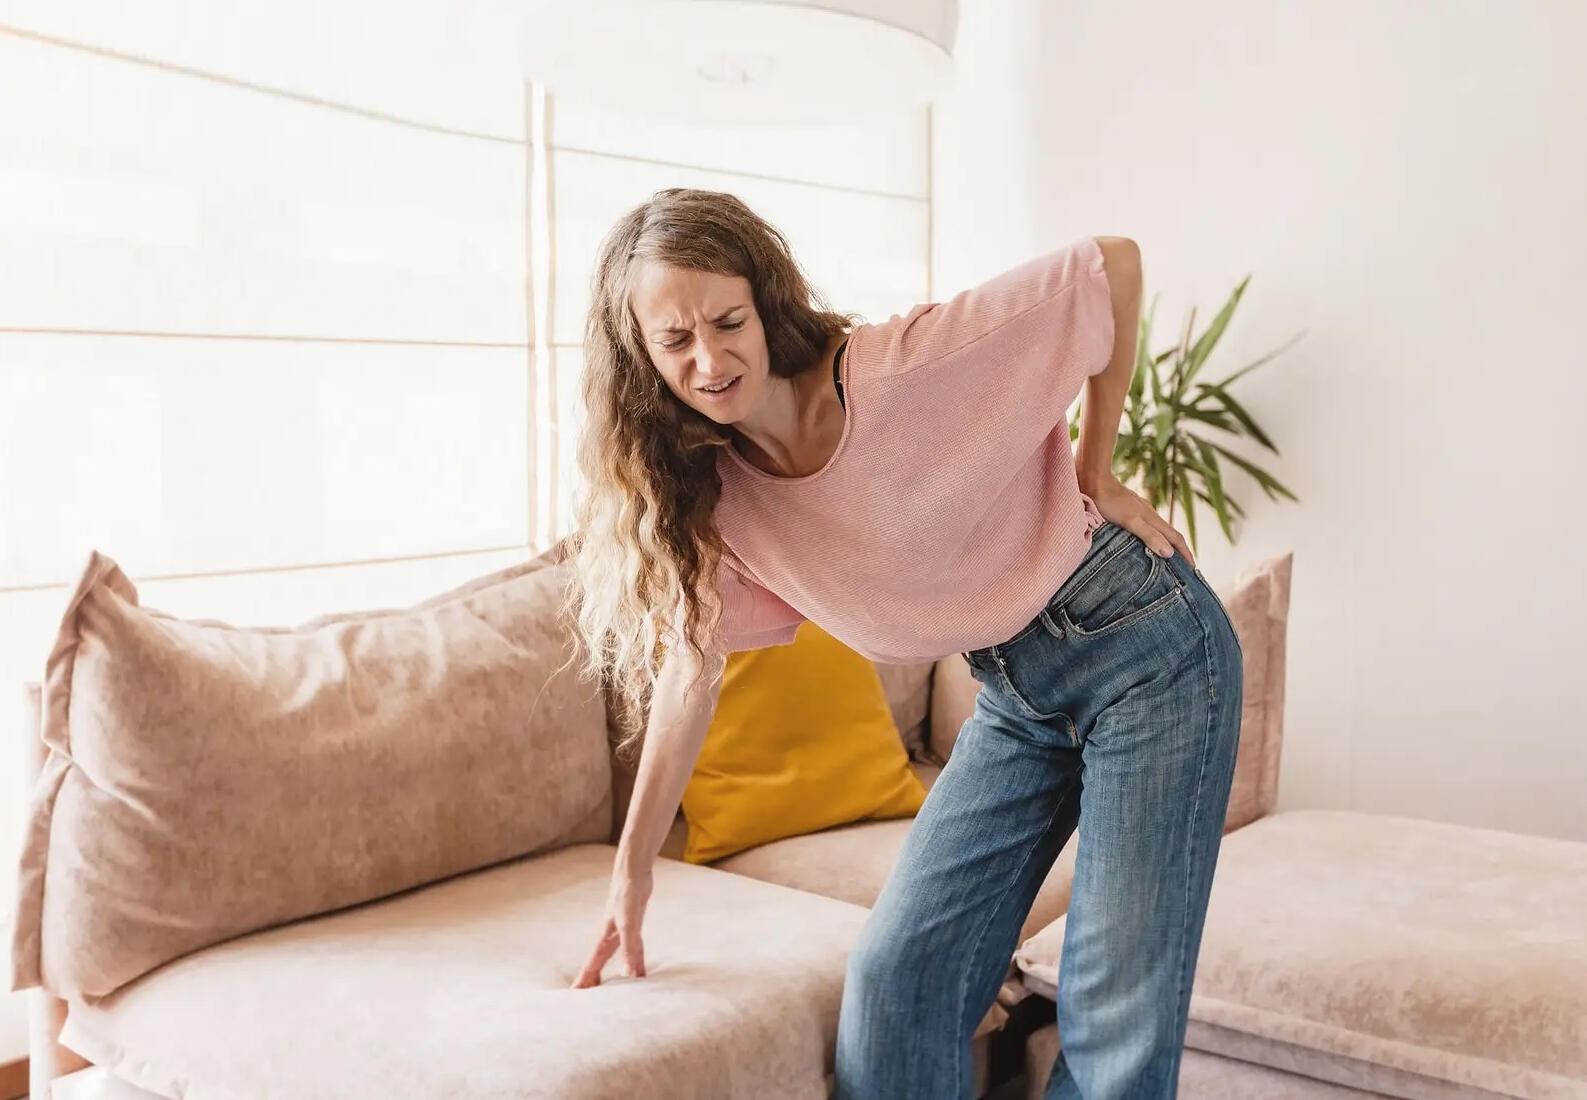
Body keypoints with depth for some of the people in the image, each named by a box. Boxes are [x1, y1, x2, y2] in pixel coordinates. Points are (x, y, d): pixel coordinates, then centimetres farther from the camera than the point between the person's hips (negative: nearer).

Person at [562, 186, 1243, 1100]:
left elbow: (1114, 264, -14)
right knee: (893, 982, -1)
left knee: (1116, 1015, -5)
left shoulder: (911, 366, -22)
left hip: (1145, 645, -5)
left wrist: (1096, 478, -8)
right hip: (1017, 693, 5)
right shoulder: (708, 494, -4)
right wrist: (634, 869, 6)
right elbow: (691, 671, 3)